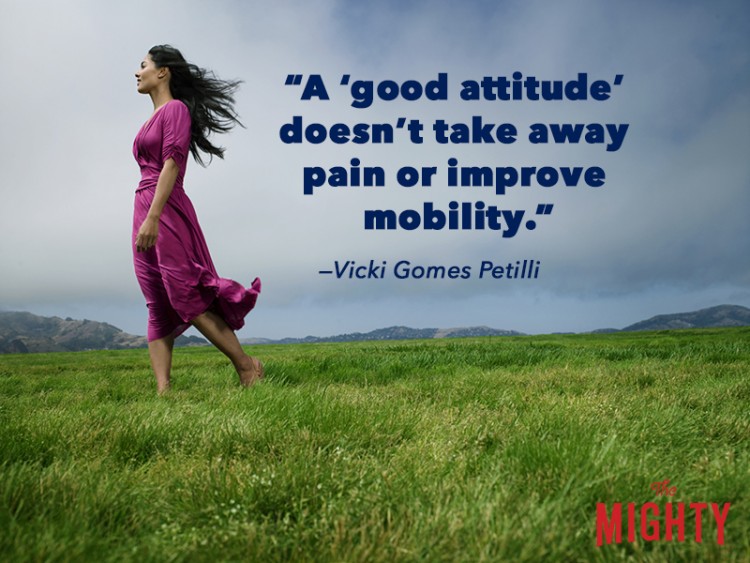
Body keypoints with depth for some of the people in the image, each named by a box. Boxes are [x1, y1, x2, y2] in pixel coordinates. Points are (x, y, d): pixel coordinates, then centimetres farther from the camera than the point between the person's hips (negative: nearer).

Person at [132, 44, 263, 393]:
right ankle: (162, 391, 0)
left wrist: (153, 217, -24)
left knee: (186, 299, -10)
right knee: (157, 308, 2)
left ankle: (246, 365, -1)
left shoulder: (176, 109, -4)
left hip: (167, 211, -9)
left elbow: (172, 163, -15)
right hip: (144, 211, 9)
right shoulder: (154, 117, 22)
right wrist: (145, 219, 18)